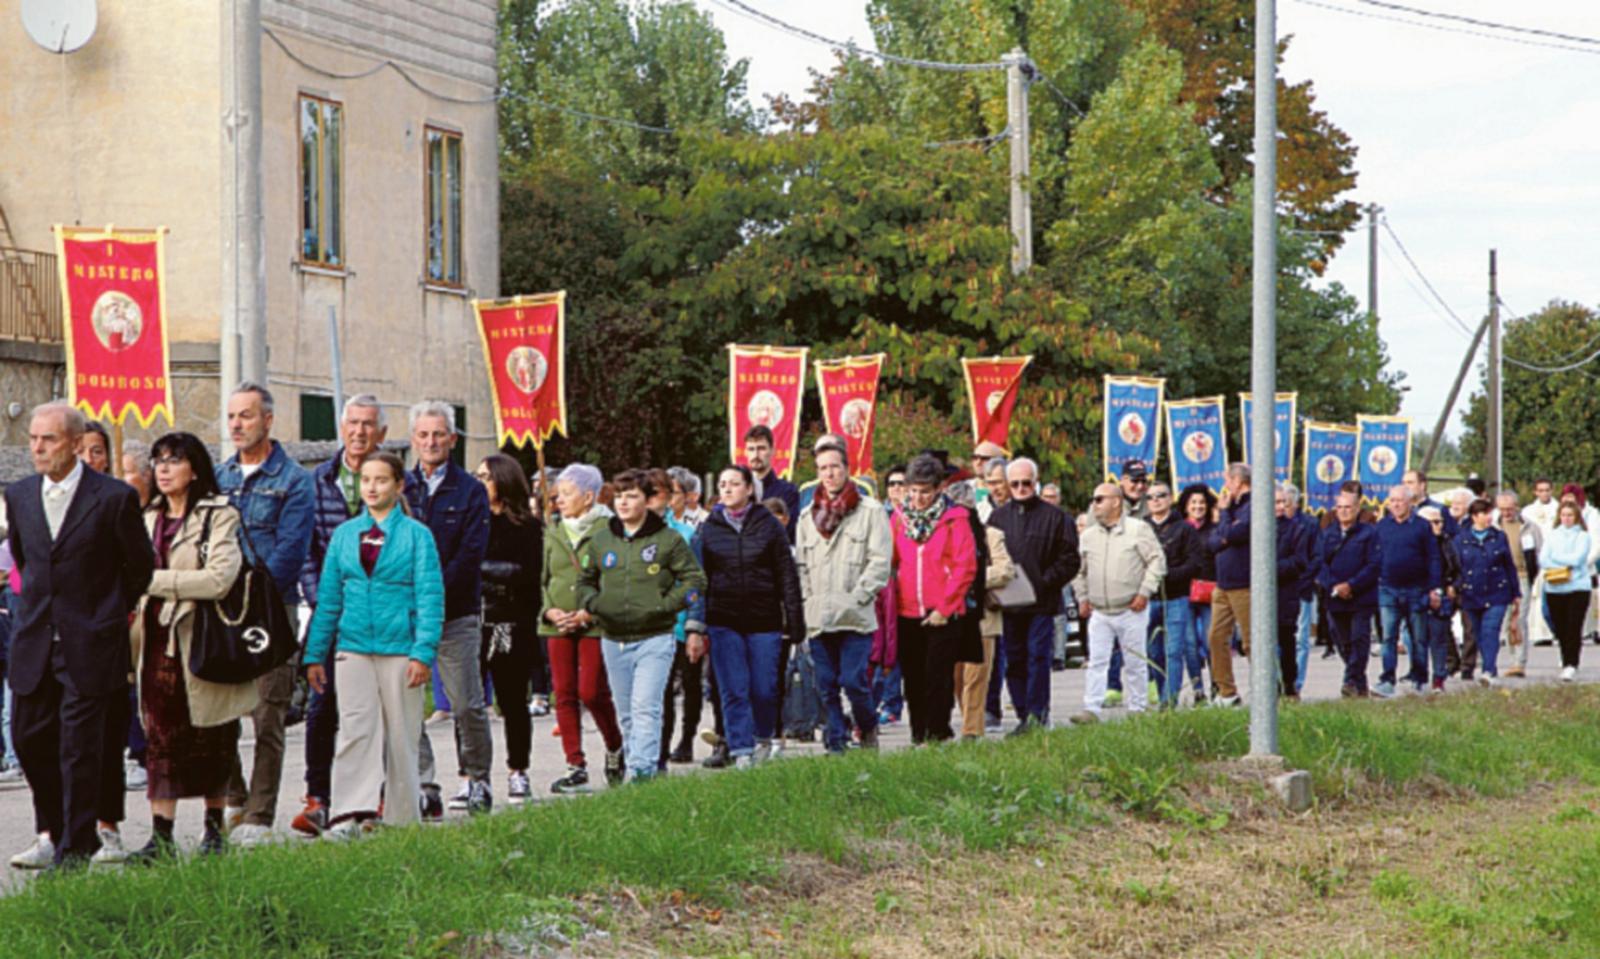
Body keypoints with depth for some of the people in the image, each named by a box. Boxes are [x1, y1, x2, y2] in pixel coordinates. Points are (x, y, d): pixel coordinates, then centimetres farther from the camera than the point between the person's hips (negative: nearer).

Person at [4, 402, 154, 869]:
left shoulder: (115, 497, -9)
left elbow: (141, 566, 3)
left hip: (90, 644, -5)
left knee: (80, 748, -2)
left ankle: (74, 851, 6)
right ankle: (53, 832, 24)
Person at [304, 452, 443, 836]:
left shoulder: (416, 535, 1)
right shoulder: (344, 534, 11)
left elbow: (430, 598, -3)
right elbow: (328, 597, 13)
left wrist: (423, 652, -13)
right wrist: (315, 653, 9)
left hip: (399, 647, -2)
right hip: (353, 646, 2)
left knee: (401, 735, 4)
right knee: (355, 729, -10)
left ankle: (402, 821, 13)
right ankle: (351, 812, -17)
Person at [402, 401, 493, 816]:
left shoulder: (470, 491, 3)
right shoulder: (399, 489, 10)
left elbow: (470, 555, -6)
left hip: (455, 615, -2)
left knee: (467, 705, 0)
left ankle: (476, 780, 15)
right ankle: (423, 786, 1)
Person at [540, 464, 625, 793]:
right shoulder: (553, 533, 13)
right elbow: (543, 579, 18)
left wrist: (587, 614, -13)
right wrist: (549, 609, -1)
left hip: (595, 626, -5)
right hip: (558, 627, 5)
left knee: (592, 692, -8)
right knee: (564, 694, 2)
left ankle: (615, 749, 18)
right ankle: (576, 767, 7)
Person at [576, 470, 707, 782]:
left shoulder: (668, 539, -1)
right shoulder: (601, 540, 10)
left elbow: (695, 580, 1)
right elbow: (586, 579, 22)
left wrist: (666, 604, -10)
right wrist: (590, 604, 2)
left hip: (654, 639, -4)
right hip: (613, 639, 4)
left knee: (645, 707, -15)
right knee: (625, 711, 10)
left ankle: (642, 769, -19)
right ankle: (631, 763, 19)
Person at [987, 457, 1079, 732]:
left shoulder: (1055, 517, 1)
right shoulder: (998, 517, 12)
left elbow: (1069, 560, 0)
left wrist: (1044, 582, -10)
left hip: (1042, 603, -4)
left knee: (1038, 657, -9)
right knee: (1014, 660, 6)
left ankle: (1037, 713, -7)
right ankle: (1024, 714, 12)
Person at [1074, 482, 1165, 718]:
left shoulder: (1138, 529, -3)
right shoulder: (1088, 535, 11)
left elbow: (1157, 560, -5)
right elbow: (1079, 570, 19)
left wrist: (1144, 593, -11)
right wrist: (1082, 598, 9)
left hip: (1131, 610, -3)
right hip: (1099, 612, 3)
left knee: (1135, 663, 4)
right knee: (1096, 661, -3)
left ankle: (1137, 710, 13)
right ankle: (1091, 710, -4)